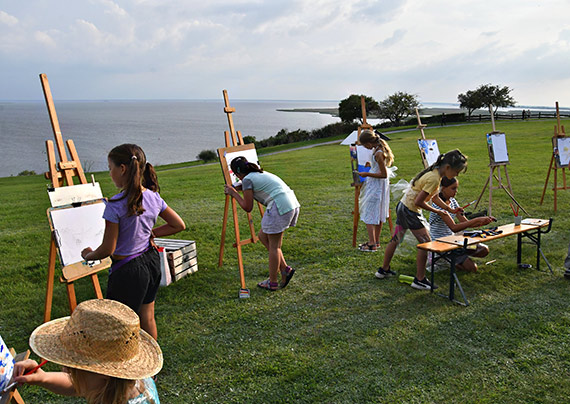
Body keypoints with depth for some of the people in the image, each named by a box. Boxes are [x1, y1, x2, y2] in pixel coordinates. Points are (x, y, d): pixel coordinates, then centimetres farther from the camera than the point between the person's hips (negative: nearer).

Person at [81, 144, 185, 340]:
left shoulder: (116, 205, -23)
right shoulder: (154, 197, -4)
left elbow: (108, 249, -17)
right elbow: (179, 225, 7)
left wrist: (88, 255, 3)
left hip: (128, 270, -7)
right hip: (151, 261, 7)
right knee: (147, 318, 23)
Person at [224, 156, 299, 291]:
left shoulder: (247, 180, -2)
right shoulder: (261, 174, 23)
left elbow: (247, 207, 1)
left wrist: (234, 194, 12)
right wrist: (234, 189, 42)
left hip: (280, 207, -9)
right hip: (292, 204, 9)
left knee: (273, 245, 4)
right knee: (263, 236, 19)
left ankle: (273, 283, 14)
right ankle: (285, 269, 18)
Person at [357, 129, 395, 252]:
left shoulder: (378, 154, -26)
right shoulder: (380, 148, 4)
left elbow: (384, 174, -23)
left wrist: (367, 174, -19)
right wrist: (371, 165, 12)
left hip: (375, 187, -10)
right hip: (380, 186, 10)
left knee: (369, 215, -3)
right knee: (378, 214, 17)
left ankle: (372, 244, 0)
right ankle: (376, 241, 28)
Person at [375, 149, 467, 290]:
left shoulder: (434, 172, 4)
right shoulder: (434, 179, -25)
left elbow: (434, 197, 13)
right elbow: (418, 202, -25)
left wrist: (450, 209, 8)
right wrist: (436, 211, -13)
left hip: (402, 206, 10)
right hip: (410, 211, -10)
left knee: (396, 239, 20)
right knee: (425, 243, -3)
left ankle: (384, 270, 35)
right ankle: (419, 280, 3)